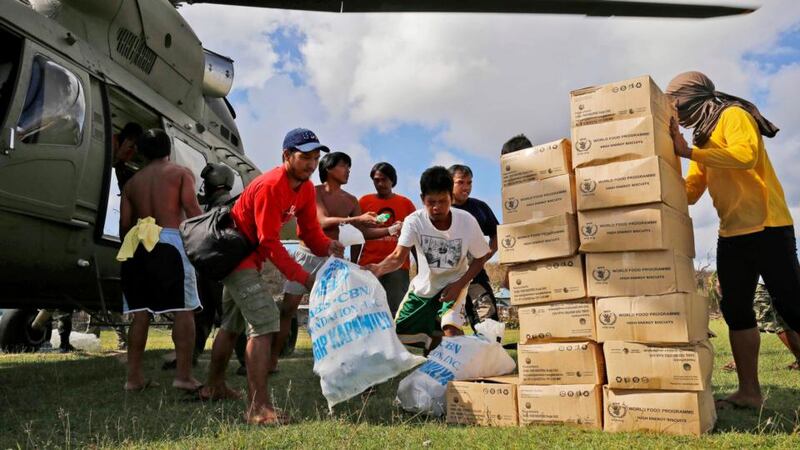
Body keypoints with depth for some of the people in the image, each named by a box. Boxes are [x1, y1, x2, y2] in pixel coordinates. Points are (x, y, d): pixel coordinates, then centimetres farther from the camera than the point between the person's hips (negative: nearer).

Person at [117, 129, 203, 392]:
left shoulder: (131, 182, 19)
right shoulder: (181, 173, 7)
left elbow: (125, 223, 12)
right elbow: (191, 208, -8)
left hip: (138, 247, 5)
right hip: (170, 242, -5)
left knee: (140, 313, 8)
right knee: (183, 310, -2)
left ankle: (134, 376, 10)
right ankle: (183, 375, -8)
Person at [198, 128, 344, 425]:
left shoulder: (306, 189, 0)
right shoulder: (270, 186, -26)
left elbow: (310, 231, -1)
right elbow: (270, 243, -28)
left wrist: (328, 247, -23)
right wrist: (303, 278, -31)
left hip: (248, 256, 10)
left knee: (233, 324, 22)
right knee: (265, 321, -20)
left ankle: (214, 387, 41)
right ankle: (259, 407, -19)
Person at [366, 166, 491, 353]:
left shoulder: (467, 221, -21)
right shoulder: (414, 221, -22)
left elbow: (480, 258, -8)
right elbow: (398, 256, -33)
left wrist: (459, 285, -21)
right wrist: (379, 268, -54)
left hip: (453, 284, -2)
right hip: (423, 287, 2)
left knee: (451, 330, -27)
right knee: (395, 334, 6)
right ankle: (432, 340, 34)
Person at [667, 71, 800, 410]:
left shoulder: (733, 116, -5)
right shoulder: (703, 138, 19)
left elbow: (747, 155, -25)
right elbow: (690, 192, 16)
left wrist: (688, 151, -24)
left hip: (766, 226, -8)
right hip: (731, 233, 9)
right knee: (736, 310, 5)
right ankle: (749, 391, 9)